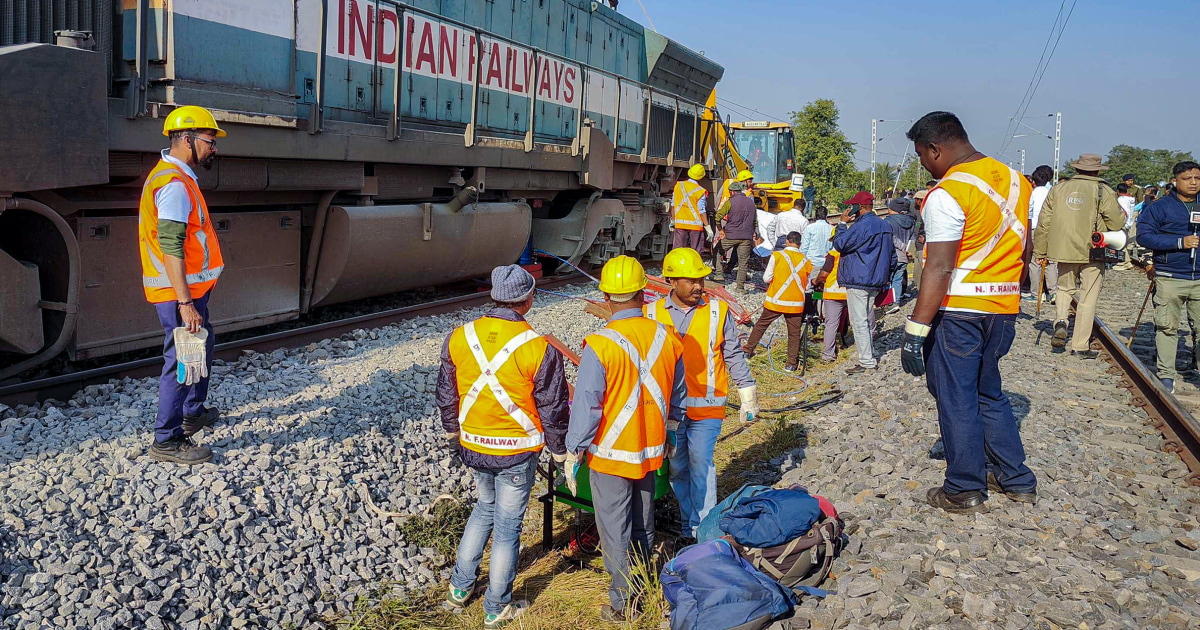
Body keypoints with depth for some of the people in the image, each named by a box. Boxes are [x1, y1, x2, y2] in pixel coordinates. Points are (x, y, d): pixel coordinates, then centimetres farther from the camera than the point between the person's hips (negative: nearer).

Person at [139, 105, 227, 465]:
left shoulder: (175, 177, 15)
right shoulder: (174, 184, -19)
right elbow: (170, 247, -26)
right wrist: (185, 303, -27)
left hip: (190, 290, 11)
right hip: (180, 293, -11)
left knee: (203, 345, 24)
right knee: (181, 360, -4)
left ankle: (193, 412, 40)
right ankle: (167, 441, 4)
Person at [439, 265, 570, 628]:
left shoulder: (459, 338, -7)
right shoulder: (539, 348, -19)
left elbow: (446, 394, 5)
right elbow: (553, 407, -11)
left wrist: (453, 430, 22)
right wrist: (558, 449, 5)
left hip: (473, 446, 4)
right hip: (517, 452, -4)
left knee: (485, 508, 27)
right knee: (507, 526, 10)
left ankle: (459, 588, 34)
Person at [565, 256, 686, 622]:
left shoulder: (600, 346, -22)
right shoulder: (666, 338, -5)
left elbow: (587, 406, -18)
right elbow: (677, 396, 6)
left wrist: (573, 451, -5)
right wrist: (670, 435, 21)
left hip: (610, 454, -5)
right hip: (651, 449, 5)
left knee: (615, 530, 8)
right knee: (643, 523, 22)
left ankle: (622, 604, 18)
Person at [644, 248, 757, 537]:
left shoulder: (718, 311, -1)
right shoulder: (652, 313, 1)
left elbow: (734, 356, 6)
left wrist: (748, 397, 7)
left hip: (706, 407, -2)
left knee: (701, 464, -4)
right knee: (677, 467, 10)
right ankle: (687, 524, 26)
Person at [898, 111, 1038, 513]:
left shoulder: (947, 194, -17)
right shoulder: (1014, 180, 8)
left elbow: (940, 268, -23)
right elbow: (1023, 248, 16)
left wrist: (916, 329, -22)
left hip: (958, 311, -8)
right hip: (1004, 309, 8)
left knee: (956, 399, 4)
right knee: (989, 394, 21)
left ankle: (964, 491, 14)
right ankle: (1016, 480, 27)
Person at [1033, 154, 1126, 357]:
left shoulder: (1057, 190, 5)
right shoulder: (1103, 191, -5)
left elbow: (1043, 223, 6)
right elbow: (1117, 223, -5)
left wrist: (1040, 252, 13)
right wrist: (1121, 213, 19)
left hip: (1064, 250, 3)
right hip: (1092, 251, -3)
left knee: (1065, 288, 23)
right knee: (1088, 299, 5)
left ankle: (1060, 322, -3)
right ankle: (1080, 345, 8)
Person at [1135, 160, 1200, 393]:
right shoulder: (1160, 207, 0)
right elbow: (1144, 235, -8)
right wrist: (1180, 242, -16)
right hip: (1170, 278, -3)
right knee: (1167, 327, 2)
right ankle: (1166, 375, 12)